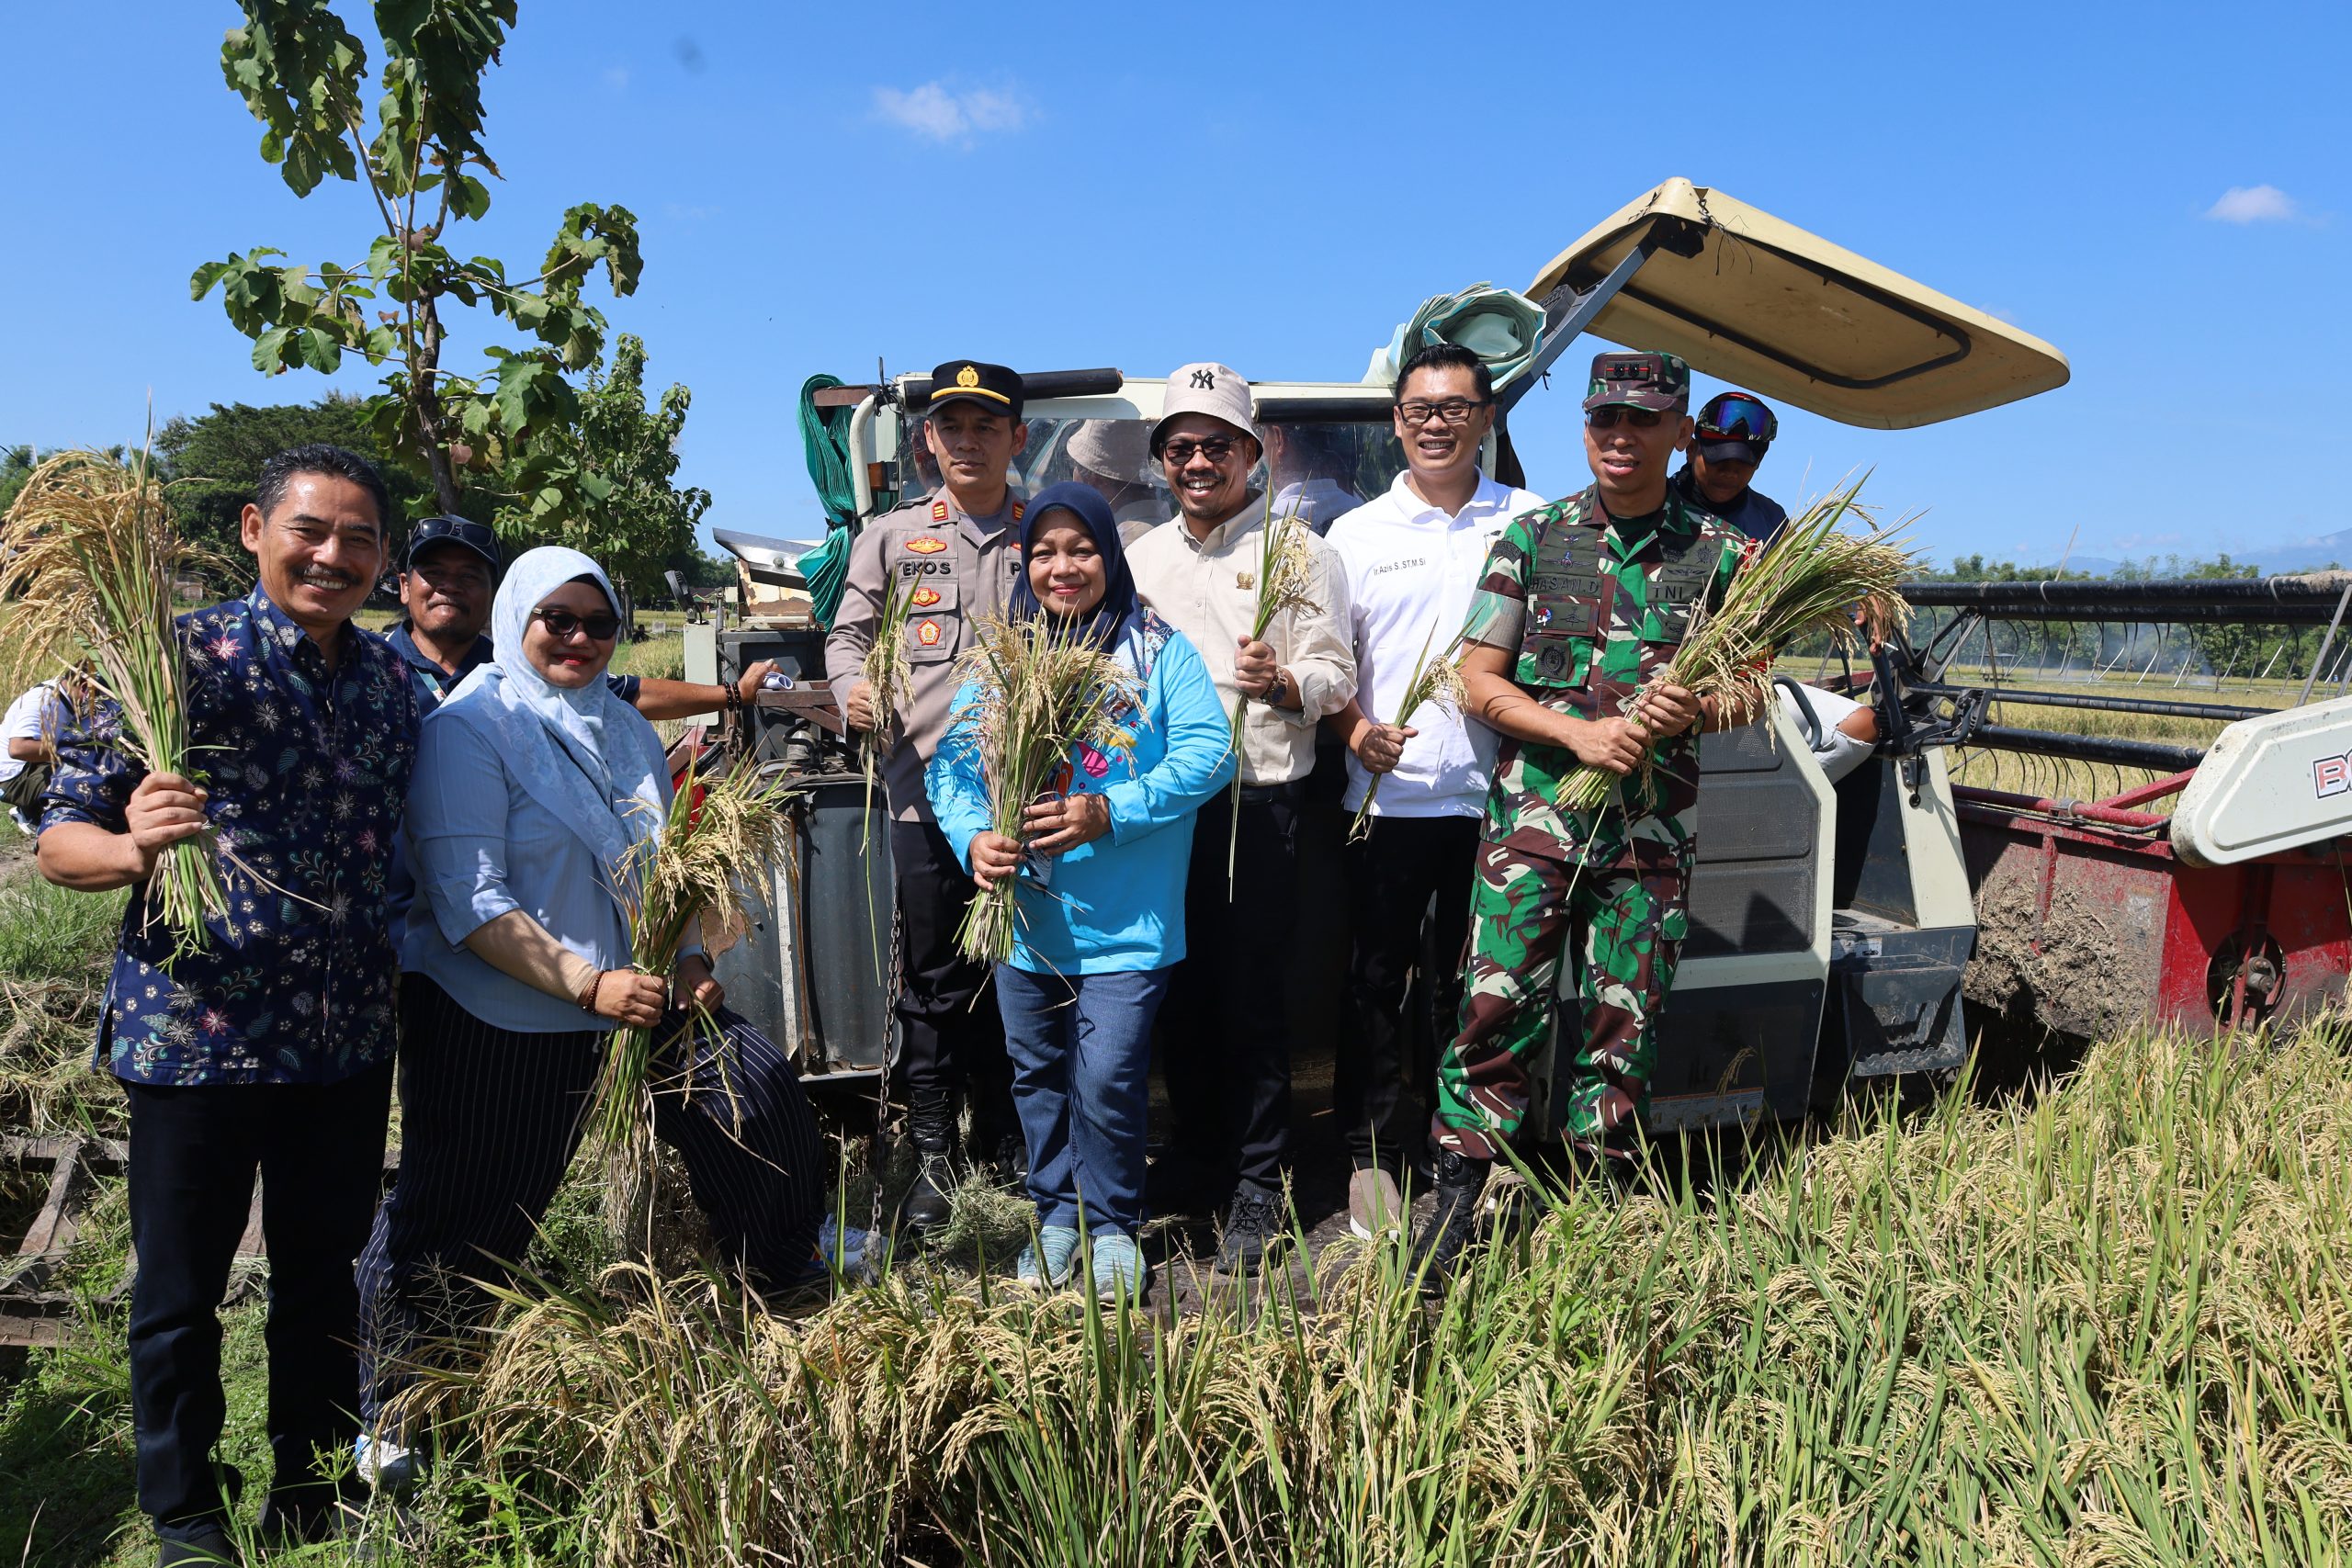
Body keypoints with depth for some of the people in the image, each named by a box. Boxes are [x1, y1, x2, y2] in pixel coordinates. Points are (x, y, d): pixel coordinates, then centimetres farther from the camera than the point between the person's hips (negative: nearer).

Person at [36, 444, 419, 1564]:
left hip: (349, 1039, 4)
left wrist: (391, 978, 9)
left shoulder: (390, 683, 5)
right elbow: (61, 837, -10)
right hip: (195, 1034, -4)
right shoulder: (185, 655, -10)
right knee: (182, 1293, 11)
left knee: (324, 1279, 17)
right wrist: (134, 848, -31)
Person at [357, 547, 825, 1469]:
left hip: (631, 996, 7)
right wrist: (587, 982, -27)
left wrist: (689, 962, 1)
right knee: (464, 1219, 3)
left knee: (760, 1096, 4)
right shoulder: (472, 726, -12)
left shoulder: (628, 731, 10)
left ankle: (785, 1285, 27)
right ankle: (392, 1412, 27)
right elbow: (469, 901, -20)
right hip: (498, 1022, -6)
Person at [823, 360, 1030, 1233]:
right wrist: (851, 686, -8)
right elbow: (847, 632, 13)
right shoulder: (893, 536, 12)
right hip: (925, 778, 0)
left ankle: (1006, 1137, 24)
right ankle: (932, 1154, 15)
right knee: (932, 974, 3)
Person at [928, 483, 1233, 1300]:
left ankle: (1113, 1226, 19)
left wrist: (1110, 813, -23)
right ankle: (1057, 1214, 36)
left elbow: (1208, 753, -12)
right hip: (1024, 912, 4)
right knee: (1037, 1075, 16)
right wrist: (974, 837, -18)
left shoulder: (1159, 652, -2)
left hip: (1124, 919, -4)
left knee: (1108, 1081, -4)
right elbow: (952, 763, 2)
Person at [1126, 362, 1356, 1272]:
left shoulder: (1297, 551, 3)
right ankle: (1195, 1170, 25)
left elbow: (1335, 675, -5)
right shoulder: (1140, 558, 17)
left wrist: (1280, 682, -25)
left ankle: (1257, 1190, 10)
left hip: (1258, 802, -4)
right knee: (1179, 994, 10)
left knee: (1251, 1000, -1)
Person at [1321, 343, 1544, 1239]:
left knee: (1473, 987, 9)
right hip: (1391, 797, 0)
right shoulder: (1357, 535, 8)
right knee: (1377, 983, 5)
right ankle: (1372, 1159, 16)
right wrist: (1354, 731, -13)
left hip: (1497, 796, 0)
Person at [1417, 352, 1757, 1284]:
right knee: (1496, 1005, -5)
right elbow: (1480, 681, 2)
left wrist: (1692, 710, -12)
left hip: (1653, 827, 1)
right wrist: (1581, 733, -13)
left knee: (1621, 1019, 7)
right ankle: (1454, 1205, 6)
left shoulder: (1719, 553, 8)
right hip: (1533, 809, -1)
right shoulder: (1533, 536, 6)